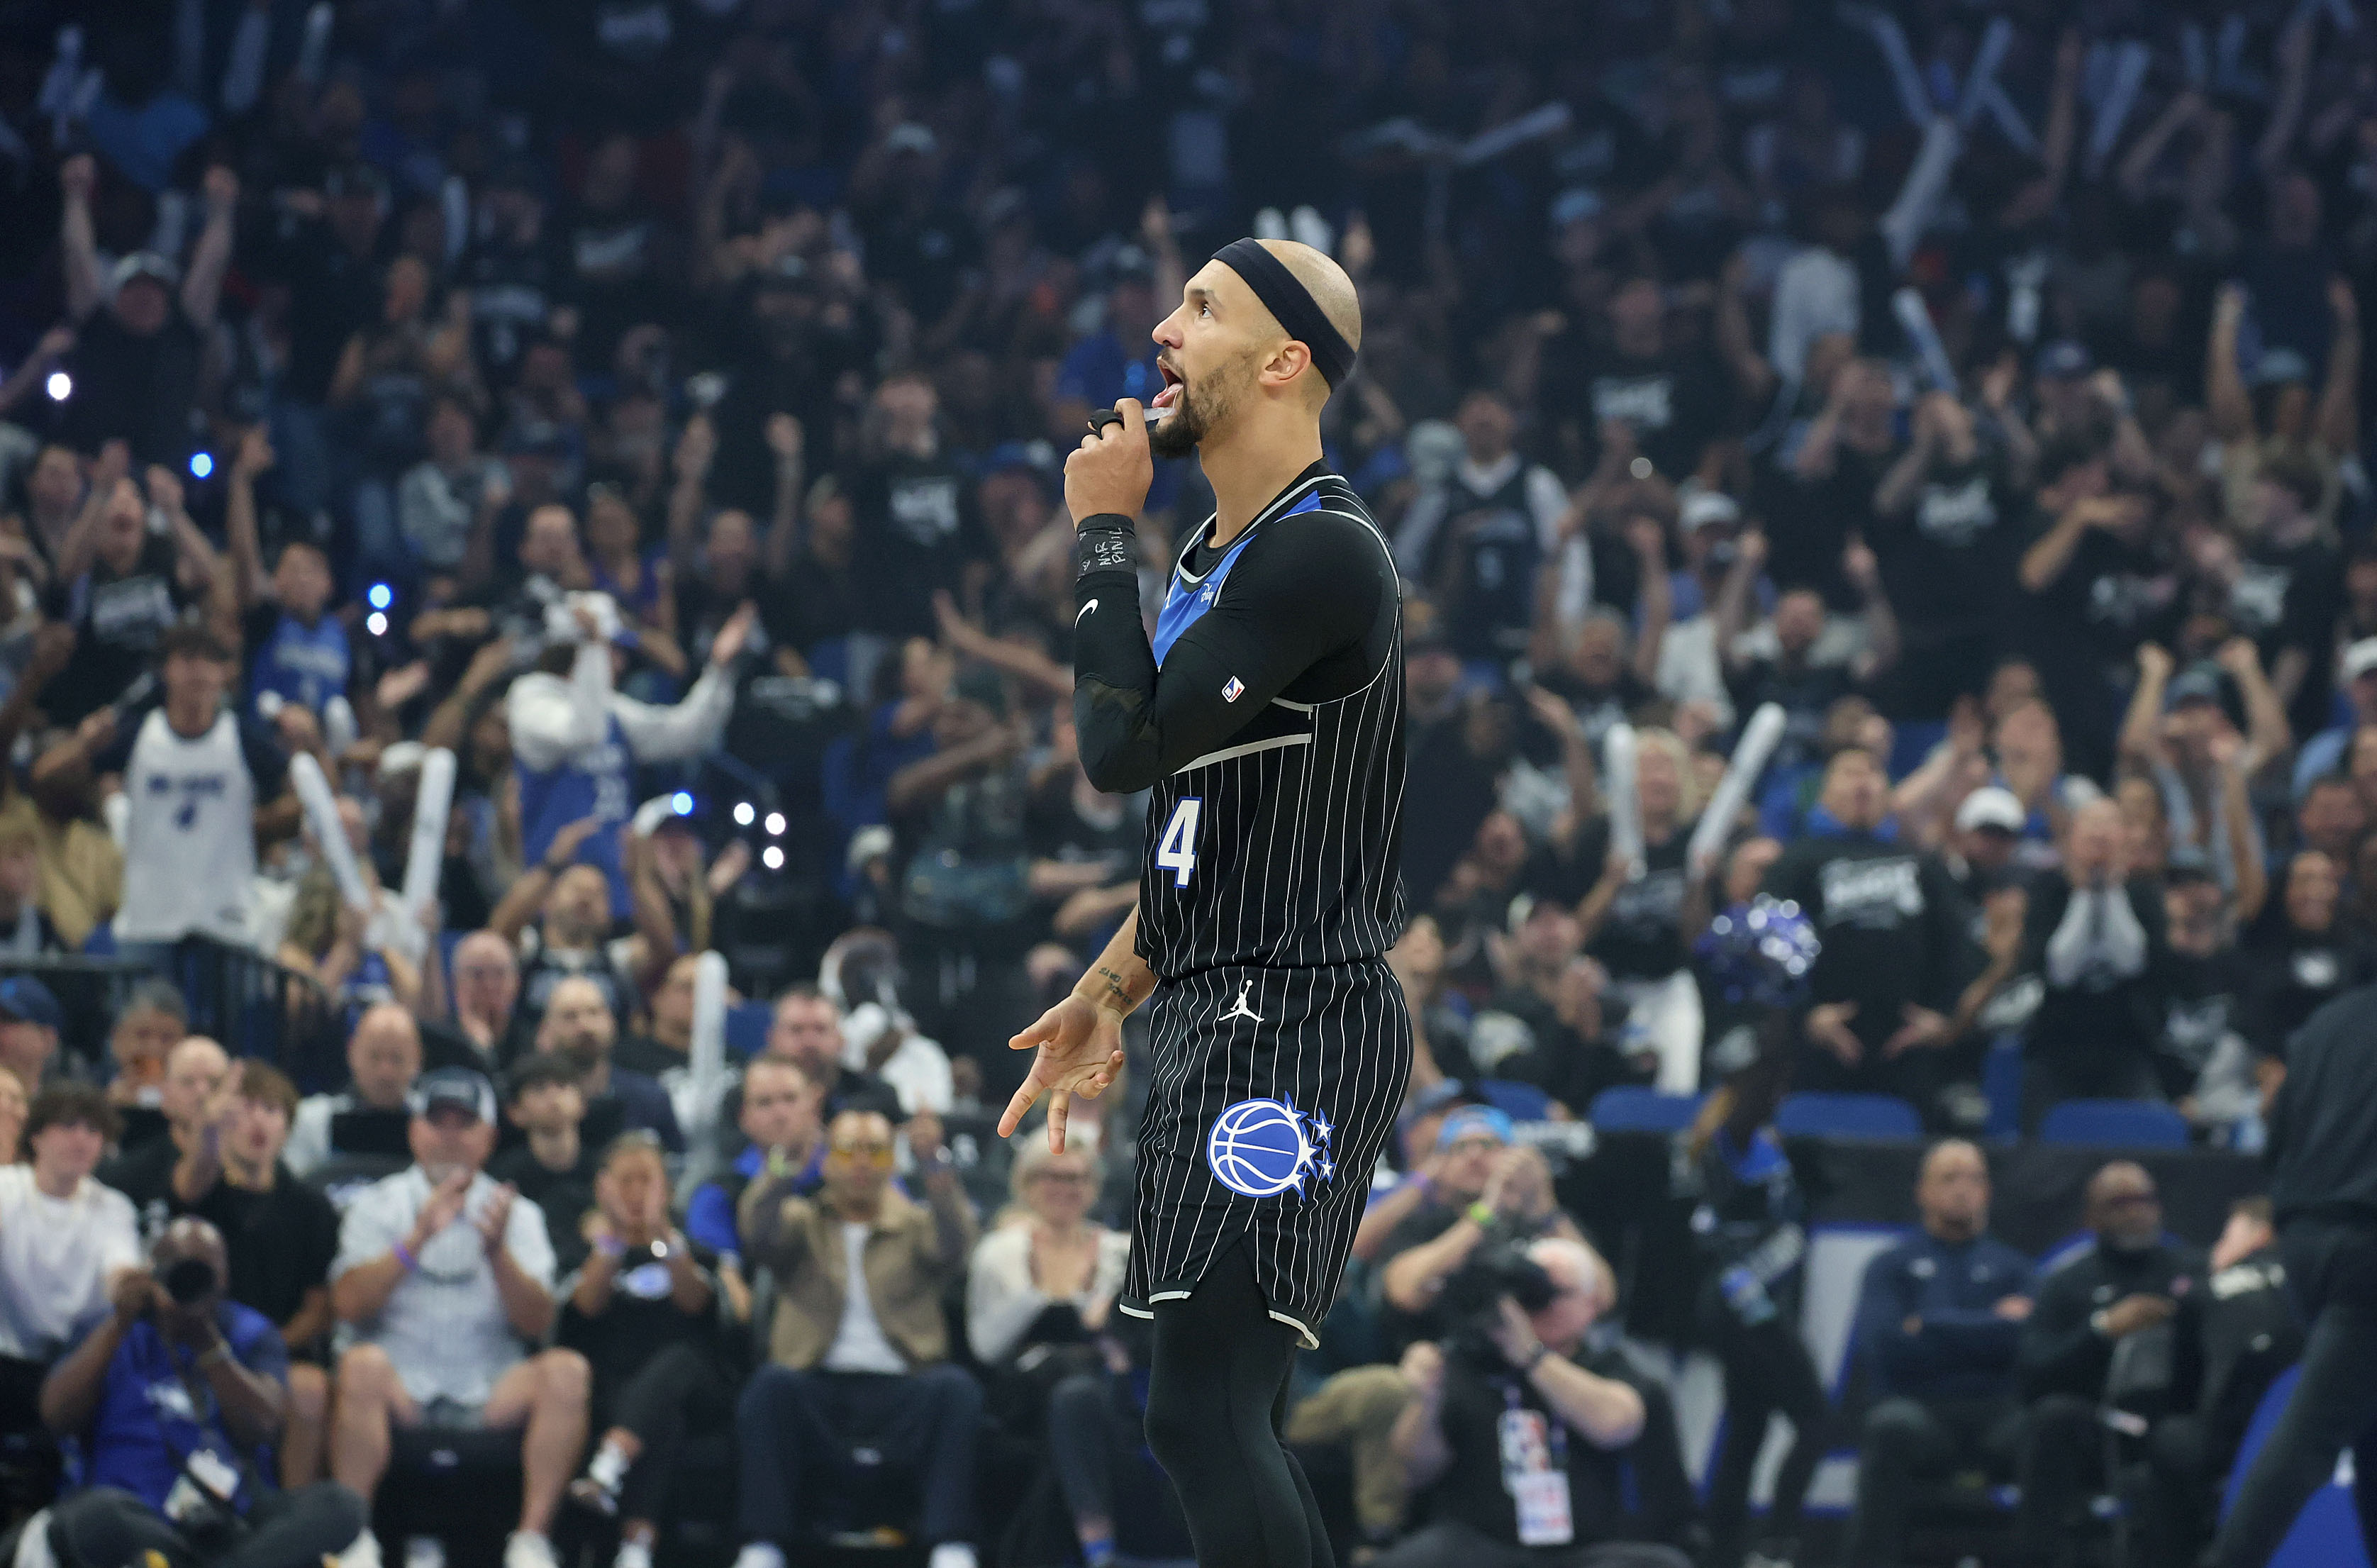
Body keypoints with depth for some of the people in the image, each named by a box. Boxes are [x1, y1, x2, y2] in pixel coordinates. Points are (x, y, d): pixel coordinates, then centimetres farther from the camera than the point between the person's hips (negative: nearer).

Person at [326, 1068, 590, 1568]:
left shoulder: (518, 1215, 13)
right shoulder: (377, 1205, 9)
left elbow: (536, 1323, -1)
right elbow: (349, 1304, -7)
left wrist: (497, 1249, -16)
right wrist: (419, 1238, -16)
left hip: (489, 1399, 2)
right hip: (402, 1396, -2)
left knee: (566, 1371, -26)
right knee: (364, 1363, -34)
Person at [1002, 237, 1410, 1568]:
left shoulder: (1321, 554, -14)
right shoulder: (1220, 556, 19)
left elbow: (1126, 746, -19)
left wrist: (1105, 535, -9)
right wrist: (1112, 991, 20)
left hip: (1294, 1027, -11)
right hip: (1222, 1016, 11)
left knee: (1203, 1416, -19)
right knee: (1228, 1421, 11)